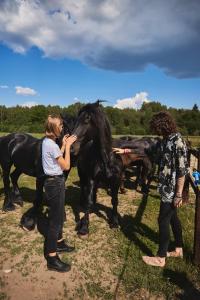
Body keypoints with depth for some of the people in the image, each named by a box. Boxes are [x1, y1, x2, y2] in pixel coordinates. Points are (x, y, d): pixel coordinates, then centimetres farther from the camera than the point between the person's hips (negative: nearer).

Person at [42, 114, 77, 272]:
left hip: (54, 181, 10)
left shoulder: (47, 142, 9)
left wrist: (64, 145, 11)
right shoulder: (52, 145, -21)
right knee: (55, 219, -1)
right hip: (55, 183, -10)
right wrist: (67, 146, -9)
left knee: (59, 215, 22)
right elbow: (66, 166, -16)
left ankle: (59, 243, 41)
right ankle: (52, 258, 10)